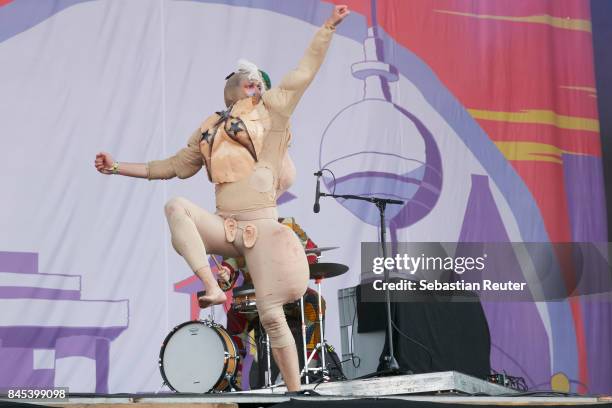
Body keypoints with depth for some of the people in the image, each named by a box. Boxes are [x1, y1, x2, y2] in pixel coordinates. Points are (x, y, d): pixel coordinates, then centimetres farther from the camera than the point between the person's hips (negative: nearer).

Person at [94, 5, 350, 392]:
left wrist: (329, 27, -2)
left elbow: (305, 70, 3)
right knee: (176, 206, -24)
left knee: (272, 315, -8)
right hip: (224, 227, 3)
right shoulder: (210, 130, 14)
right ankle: (213, 288, -28)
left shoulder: (271, 110, 5)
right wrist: (118, 167, 21)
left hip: (262, 228, -3)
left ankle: (295, 391, 3)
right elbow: (172, 166, 22)